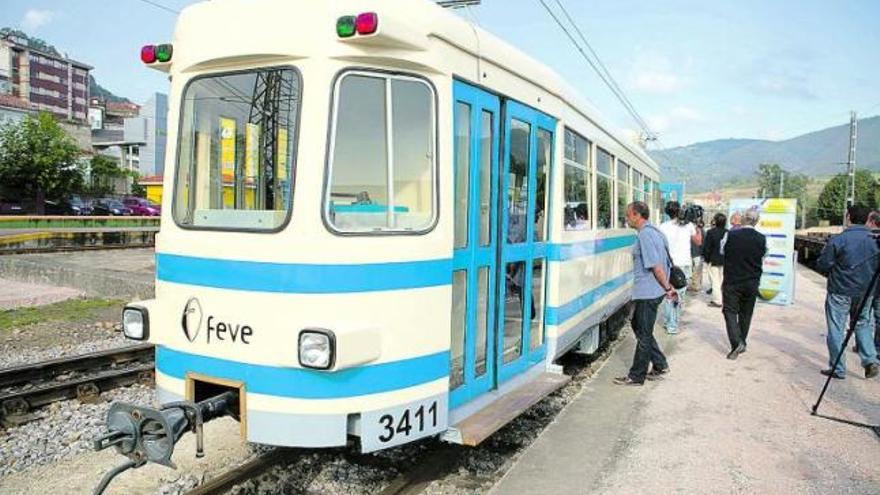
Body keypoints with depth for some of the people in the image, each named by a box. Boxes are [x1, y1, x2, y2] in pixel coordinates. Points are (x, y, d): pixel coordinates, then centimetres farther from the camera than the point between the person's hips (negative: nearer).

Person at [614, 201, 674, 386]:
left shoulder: (645, 235, -19)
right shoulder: (653, 231, 14)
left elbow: (656, 266, -22)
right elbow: (665, 262, 18)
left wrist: (667, 288, -16)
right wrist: (668, 286, 18)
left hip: (647, 294, -10)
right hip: (646, 292, 10)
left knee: (643, 335, 0)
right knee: (638, 326, 20)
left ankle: (636, 376, 11)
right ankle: (660, 365, 28)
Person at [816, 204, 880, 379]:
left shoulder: (838, 240, -15)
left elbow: (822, 266, -12)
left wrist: (833, 274, 9)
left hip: (840, 292, -5)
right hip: (865, 292, 5)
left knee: (836, 330, 4)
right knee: (863, 324, 21)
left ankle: (838, 369, 8)